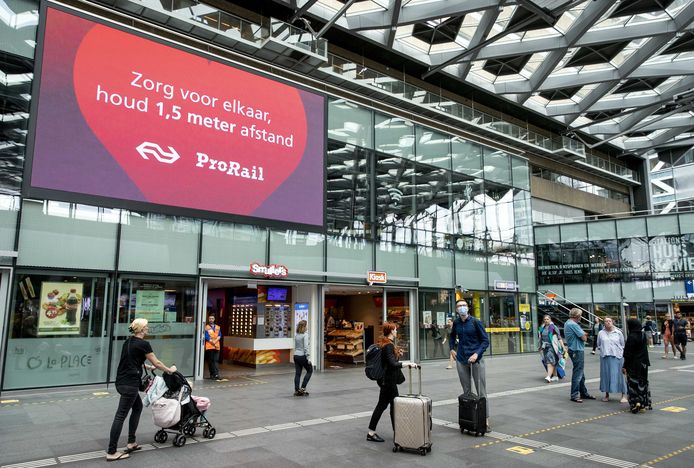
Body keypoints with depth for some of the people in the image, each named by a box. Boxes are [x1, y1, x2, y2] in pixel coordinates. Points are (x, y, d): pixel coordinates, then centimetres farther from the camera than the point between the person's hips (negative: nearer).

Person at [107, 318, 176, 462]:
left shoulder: (128, 341, 13)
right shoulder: (144, 344, -11)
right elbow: (156, 363, -4)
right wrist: (170, 370, 11)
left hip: (121, 381, 9)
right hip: (130, 384, -9)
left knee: (138, 407, 21)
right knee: (121, 415, -5)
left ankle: (131, 443, 24)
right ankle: (111, 452, 0)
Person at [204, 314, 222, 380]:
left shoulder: (218, 327, 16)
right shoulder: (206, 327, 5)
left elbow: (219, 336, 6)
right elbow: (206, 337, -6)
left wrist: (215, 341, -12)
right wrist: (212, 342, -12)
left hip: (217, 346, 3)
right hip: (209, 346, -2)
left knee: (215, 360, -2)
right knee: (211, 361, -2)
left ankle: (216, 374, -5)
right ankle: (215, 374, 0)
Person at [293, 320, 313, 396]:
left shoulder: (296, 335, 8)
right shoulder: (305, 335, -13)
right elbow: (306, 347, -17)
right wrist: (308, 357, -14)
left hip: (296, 355, 6)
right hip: (302, 356, -6)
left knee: (297, 373, 9)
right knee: (310, 371, 11)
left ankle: (297, 390, 11)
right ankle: (302, 388, 5)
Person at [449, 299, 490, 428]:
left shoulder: (475, 322, -7)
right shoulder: (456, 323, 5)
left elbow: (485, 340, -5)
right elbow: (452, 336, 26)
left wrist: (477, 354, -17)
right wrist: (452, 349, 13)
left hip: (475, 360, -4)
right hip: (461, 360, 4)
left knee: (481, 392, 0)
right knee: (466, 392, 11)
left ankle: (485, 420, 5)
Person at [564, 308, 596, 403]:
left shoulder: (567, 323, 14)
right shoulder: (573, 324, -19)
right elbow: (584, 338, -16)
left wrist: (582, 334, -1)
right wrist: (584, 336, 5)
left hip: (573, 350, 11)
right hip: (577, 351, -10)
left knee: (580, 374, 18)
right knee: (577, 374, -6)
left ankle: (584, 393, 27)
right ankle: (574, 395, -2)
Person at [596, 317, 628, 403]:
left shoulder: (618, 332, 5)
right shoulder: (601, 333, 6)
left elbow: (622, 345, 12)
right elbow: (598, 344, 15)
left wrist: (620, 352, 3)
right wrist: (604, 350, 3)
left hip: (617, 356, -1)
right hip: (605, 357, 1)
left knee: (619, 375, -2)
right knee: (605, 375, 3)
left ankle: (623, 395, 5)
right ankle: (607, 395, 14)